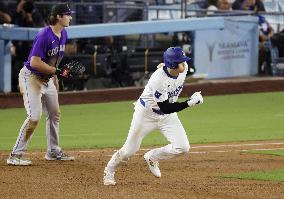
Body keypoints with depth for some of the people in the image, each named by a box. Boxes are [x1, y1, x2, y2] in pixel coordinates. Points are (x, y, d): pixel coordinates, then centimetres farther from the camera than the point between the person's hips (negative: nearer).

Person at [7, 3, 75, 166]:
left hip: (48, 78, 9)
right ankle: (16, 155, -14)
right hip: (31, 77, -9)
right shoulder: (45, 36, -25)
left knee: (54, 114, 16)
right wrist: (58, 71, -26)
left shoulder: (63, 34, 3)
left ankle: (53, 152, 30)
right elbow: (34, 62, -28)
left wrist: (56, 77, 18)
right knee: (34, 117, -18)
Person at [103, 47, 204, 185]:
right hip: (146, 114, -6)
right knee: (130, 150, 4)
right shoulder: (158, 80, -37)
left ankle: (152, 158, 16)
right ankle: (109, 171, 33)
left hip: (167, 116, 6)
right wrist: (189, 103, -37)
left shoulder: (184, 68, -18)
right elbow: (165, 108, -31)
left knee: (183, 147, -10)